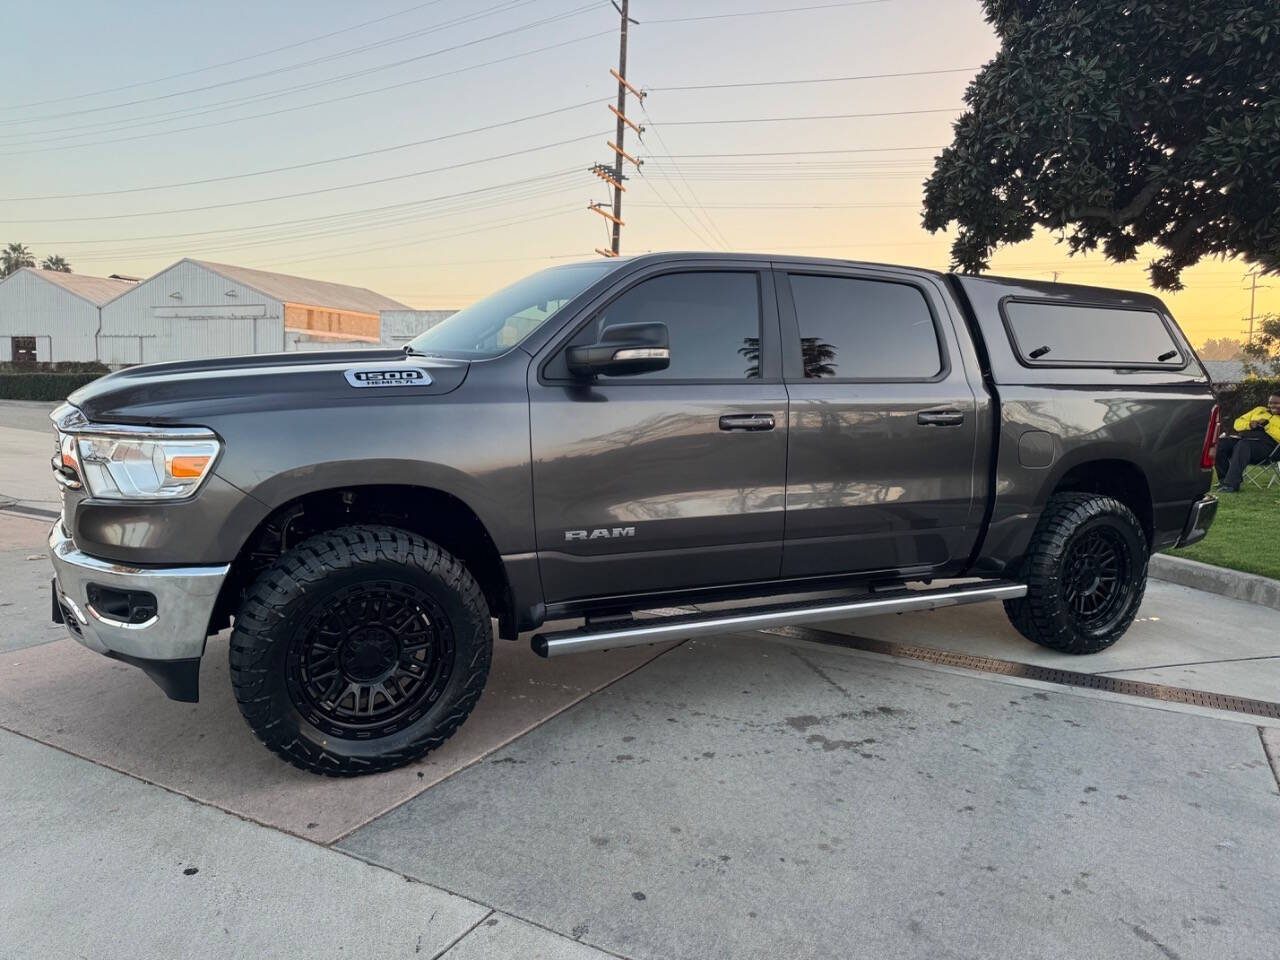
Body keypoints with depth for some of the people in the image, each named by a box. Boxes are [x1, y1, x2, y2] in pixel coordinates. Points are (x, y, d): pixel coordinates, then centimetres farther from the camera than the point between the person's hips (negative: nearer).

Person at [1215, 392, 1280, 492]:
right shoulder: (1259, 410, 29)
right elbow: (1237, 423, 21)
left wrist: (1267, 426, -10)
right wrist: (1249, 424, 1)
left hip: (1265, 444, -5)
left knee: (1243, 445, -39)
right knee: (1220, 443, -24)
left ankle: (1231, 484, -43)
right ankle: (1223, 479, -19)